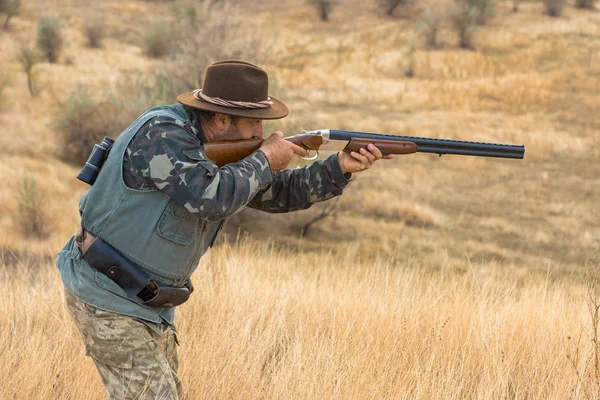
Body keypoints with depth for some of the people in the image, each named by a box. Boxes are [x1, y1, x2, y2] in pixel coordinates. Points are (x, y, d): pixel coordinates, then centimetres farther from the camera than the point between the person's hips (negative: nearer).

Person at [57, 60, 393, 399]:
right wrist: (264, 160, -19)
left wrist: (340, 167, -2)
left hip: (151, 304, 10)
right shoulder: (161, 133, -22)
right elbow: (213, 196, -34)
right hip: (108, 298, -10)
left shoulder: (222, 147, 6)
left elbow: (280, 193, 12)